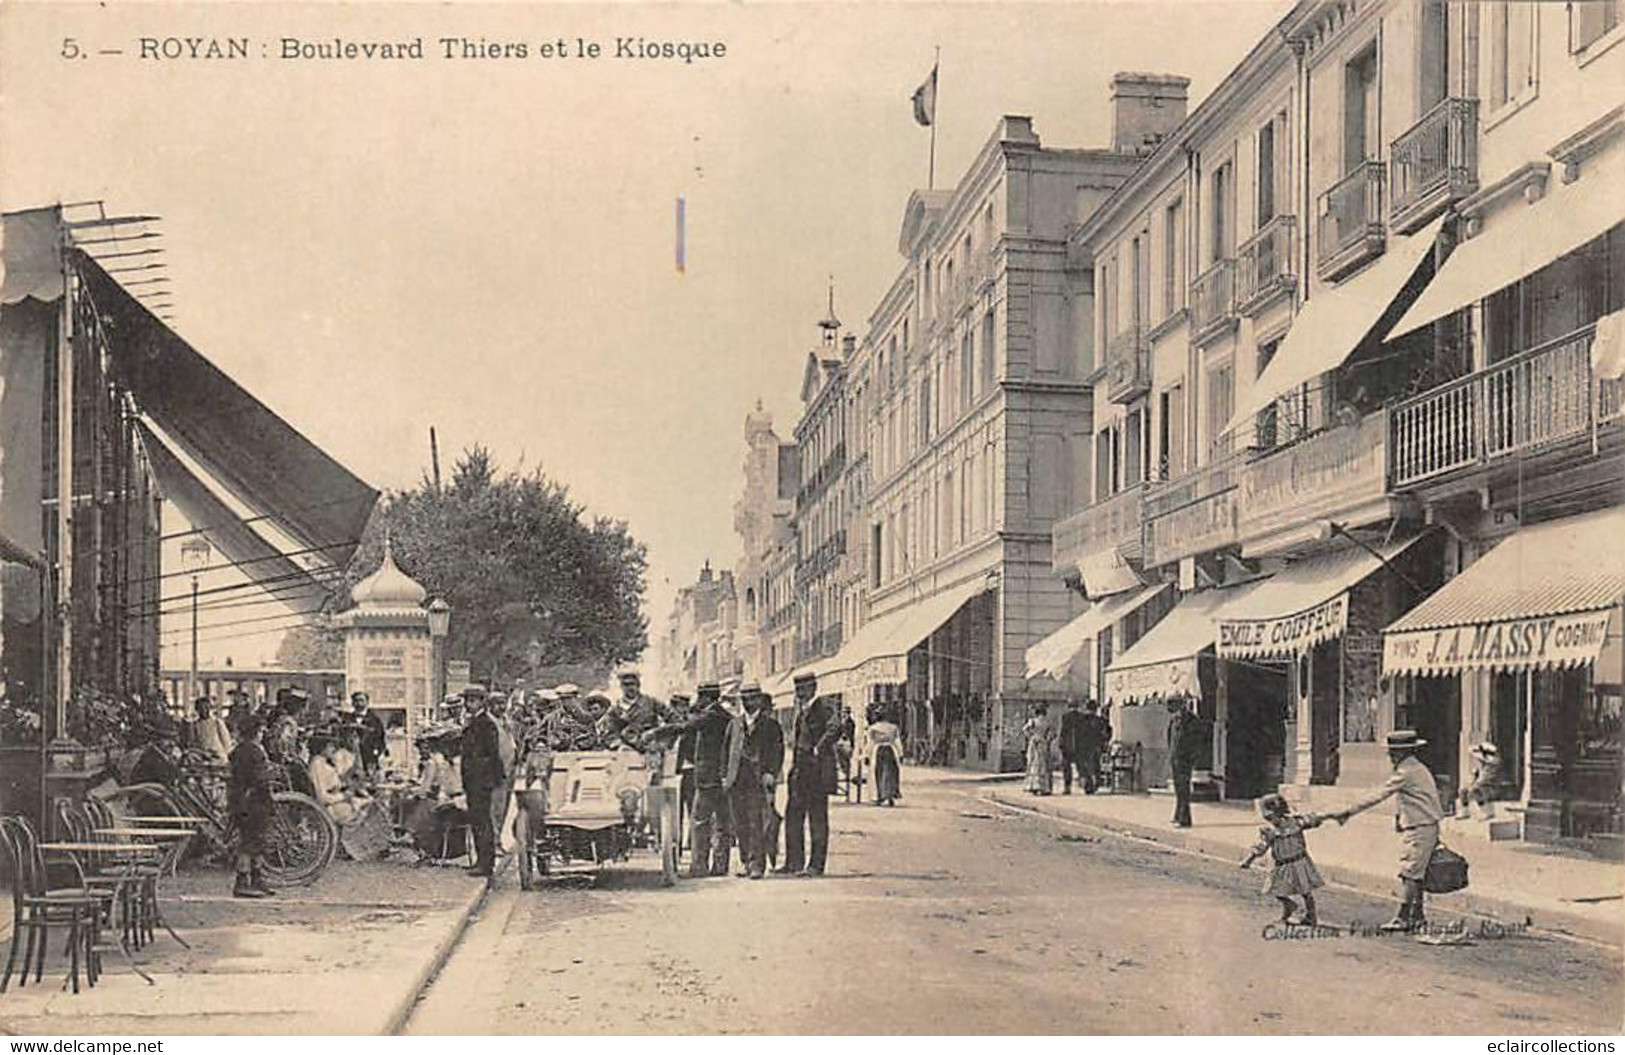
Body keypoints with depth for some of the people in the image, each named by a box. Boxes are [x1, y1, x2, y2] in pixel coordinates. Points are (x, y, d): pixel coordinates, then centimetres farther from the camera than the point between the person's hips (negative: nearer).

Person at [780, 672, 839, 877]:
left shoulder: (822, 707, -10)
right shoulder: (800, 709, 16)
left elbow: (835, 727, -26)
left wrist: (818, 749, -21)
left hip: (817, 770, -9)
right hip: (799, 771, 9)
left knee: (817, 817, -2)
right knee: (793, 815, 10)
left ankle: (816, 865, 2)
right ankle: (794, 862, 16)